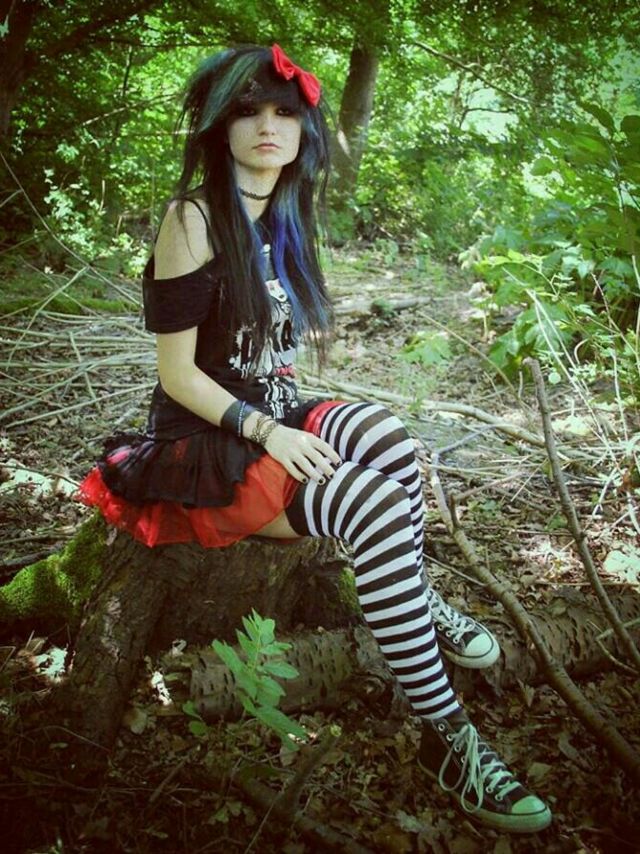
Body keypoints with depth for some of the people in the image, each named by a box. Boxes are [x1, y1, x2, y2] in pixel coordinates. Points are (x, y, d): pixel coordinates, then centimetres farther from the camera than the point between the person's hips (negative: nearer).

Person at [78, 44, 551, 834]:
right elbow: (177, 371, -15)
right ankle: (446, 739, -21)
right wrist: (267, 433, -22)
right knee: (377, 506, -27)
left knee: (384, 436, -23)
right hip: (206, 445, -7)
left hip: (268, 417, 7)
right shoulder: (193, 218, -14)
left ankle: (416, 600, 1)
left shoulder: (282, 217, 9)